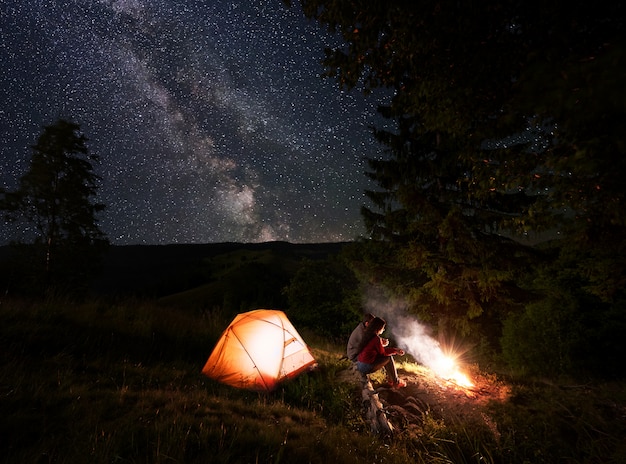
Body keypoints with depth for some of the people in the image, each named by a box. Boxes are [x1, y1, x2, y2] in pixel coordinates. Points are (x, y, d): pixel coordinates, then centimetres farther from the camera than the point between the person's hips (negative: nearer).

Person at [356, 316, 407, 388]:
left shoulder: (368, 335, 6)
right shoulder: (376, 339, -19)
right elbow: (383, 353, -6)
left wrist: (382, 343, 7)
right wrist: (395, 350, 4)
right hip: (366, 368, -8)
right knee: (389, 357, 0)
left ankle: (390, 379, 26)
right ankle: (396, 382, 12)